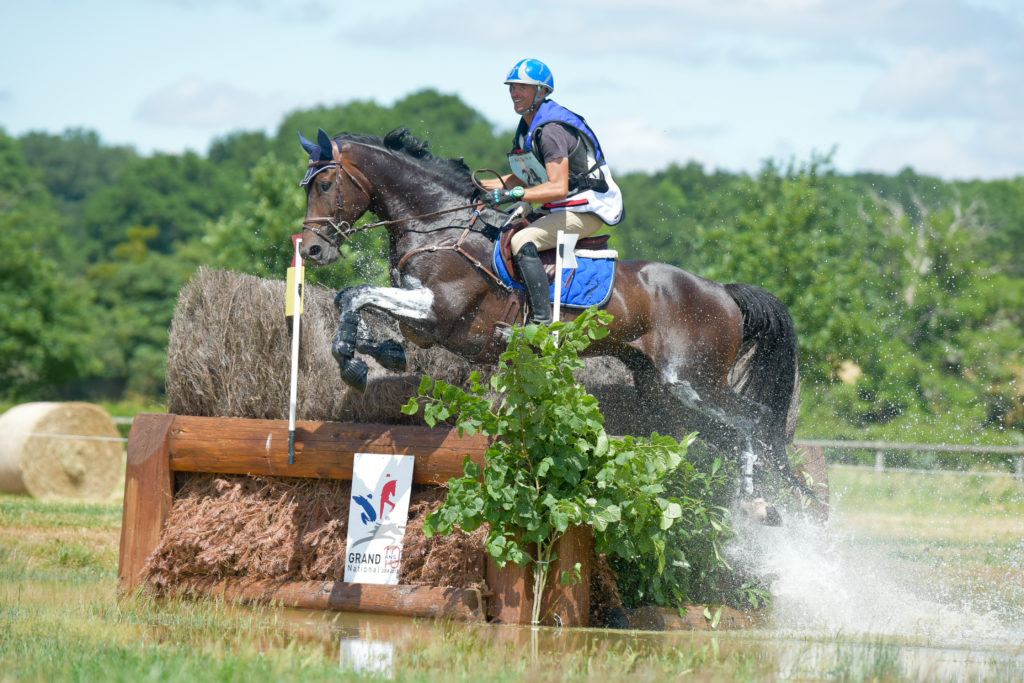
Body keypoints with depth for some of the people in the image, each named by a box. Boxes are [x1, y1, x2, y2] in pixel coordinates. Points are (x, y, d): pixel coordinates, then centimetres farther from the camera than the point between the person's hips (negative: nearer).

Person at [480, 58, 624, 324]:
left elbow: (558, 188, -28)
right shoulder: (527, 128, 11)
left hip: (587, 209, -11)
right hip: (563, 210, 11)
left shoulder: (551, 130, -20)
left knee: (522, 242, -27)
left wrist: (512, 194, -33)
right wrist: (477, 185, 10)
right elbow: (522, 178, 21)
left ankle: (543, 321, -35)